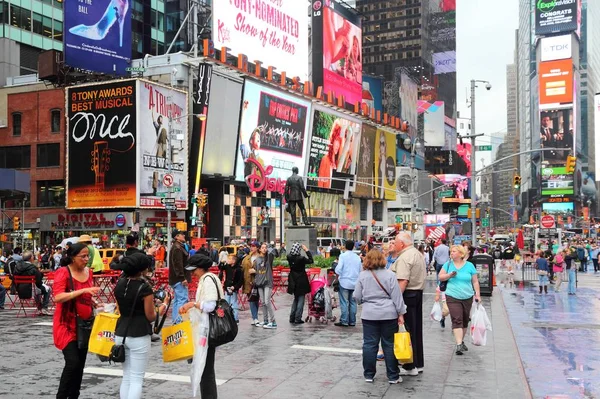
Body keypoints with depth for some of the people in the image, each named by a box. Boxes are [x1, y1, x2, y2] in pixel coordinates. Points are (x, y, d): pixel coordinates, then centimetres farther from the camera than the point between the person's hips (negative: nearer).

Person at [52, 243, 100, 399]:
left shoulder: (88, 272, 6)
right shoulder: (63, 273, -14)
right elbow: (58, 297, -28)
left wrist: (94, 303, 4)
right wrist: (83, 290, -31)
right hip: (66, 325, -7)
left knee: (80, 364, 10)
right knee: (72, 362, -15)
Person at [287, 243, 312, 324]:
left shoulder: (289, 257, -6)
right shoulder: (301, 258, -21)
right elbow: (311, 261, -10)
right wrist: (307, 250, -8)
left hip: (293, 281, 6)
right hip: (301, 281, -6)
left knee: (296, 299, 20)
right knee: (300, 299, 4)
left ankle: (292, 318, 18)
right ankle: (298, 319, 2)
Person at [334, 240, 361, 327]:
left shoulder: (343, 256, -8)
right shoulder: (357, 257, 7)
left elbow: (338, 270, -14)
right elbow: (360, 270, 10)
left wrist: (338, 276, 4)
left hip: (345, 282, -4)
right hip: (355, 283, 4)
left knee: (344, 302, -1)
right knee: (353, 302, 9)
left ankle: (344, 321, -2)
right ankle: (352, 321, 11)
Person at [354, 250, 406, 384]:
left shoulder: (362, 276, -1)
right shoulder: (389, 275, -5)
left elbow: (357, 297, 3)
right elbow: (397, 296, -5)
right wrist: (400, 313, 1)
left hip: (369, 315, 1)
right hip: (388, 314, -1)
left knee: (369, 345, 8)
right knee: (390, 345, 5)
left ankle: (369, 375, 13)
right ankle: (393, 376, 11)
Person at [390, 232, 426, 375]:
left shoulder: (404, 258, -16)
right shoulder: (418, 254, 15)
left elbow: (403, 281, -24)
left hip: (408, 294, -10)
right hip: (418, 292, 10)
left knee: (408, 330, -4)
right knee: (417, 329, 14)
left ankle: (410, 367, 1)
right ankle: (418, 363, 22)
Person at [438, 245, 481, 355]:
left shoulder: (469, 265, 3)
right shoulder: (448, 264, 4)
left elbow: (475, 281, 6)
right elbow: (440, 277, 5)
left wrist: (477, 294, 0)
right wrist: (449, 275, -13)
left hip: (467, 297, 2)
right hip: (453, 297, -2)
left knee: (465, 321, 12)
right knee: (457, 320, -13)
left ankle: (461, 341, 30)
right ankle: (459, 344, -17)